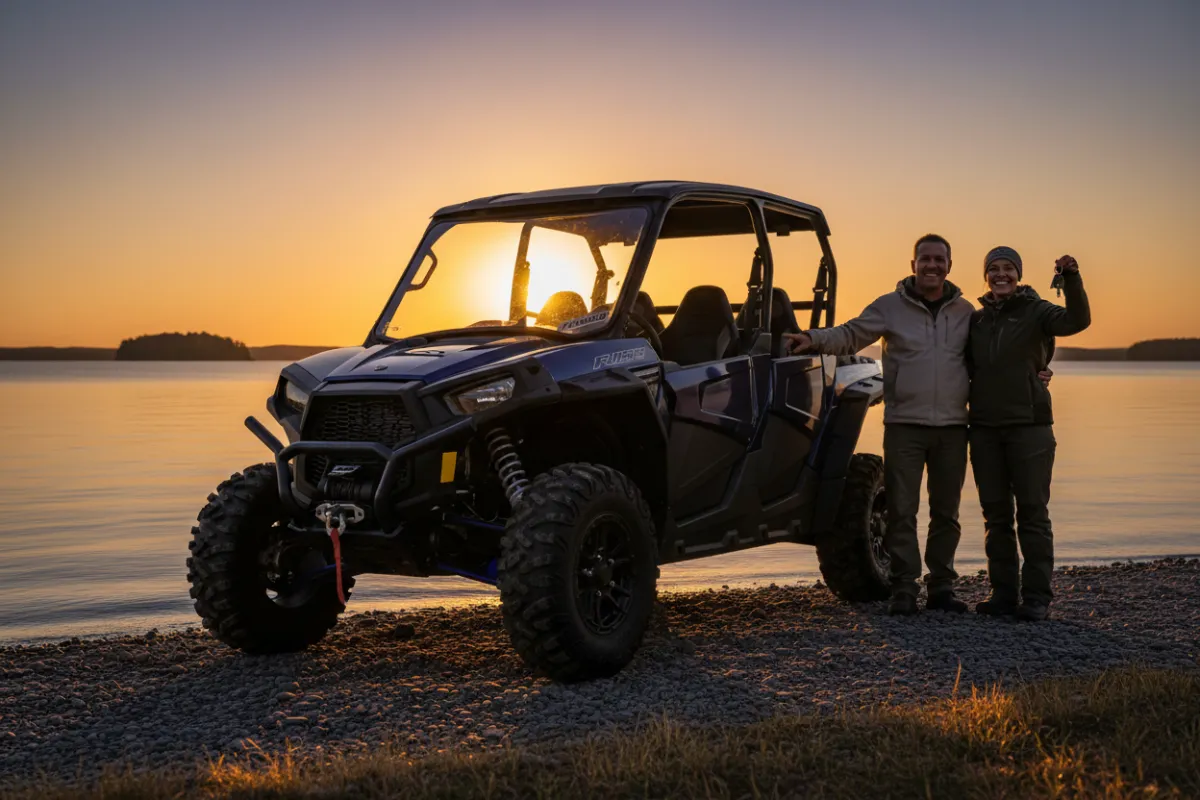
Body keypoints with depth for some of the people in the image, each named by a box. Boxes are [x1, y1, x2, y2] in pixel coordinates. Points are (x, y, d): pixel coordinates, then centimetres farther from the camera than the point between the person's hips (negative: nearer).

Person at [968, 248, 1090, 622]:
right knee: (995, 514, 8)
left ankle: (1037, 597, 3)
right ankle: (1003, 593, 16)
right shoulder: (976, 319, 12)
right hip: (985, 428, 4)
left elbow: (1076, 321, -19)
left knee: (1032, 512, -1)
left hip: (1029, 425, -4)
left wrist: (1071, 279, -33)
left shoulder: (1035, 311, -1)